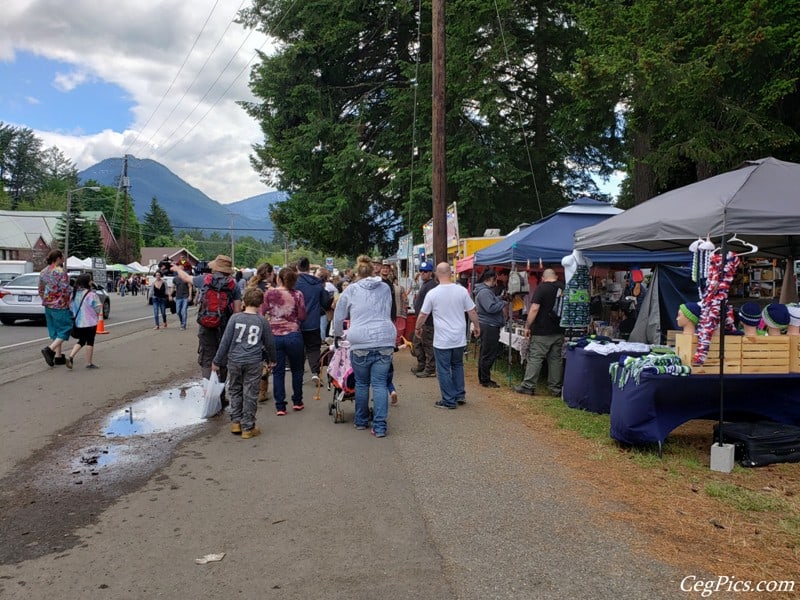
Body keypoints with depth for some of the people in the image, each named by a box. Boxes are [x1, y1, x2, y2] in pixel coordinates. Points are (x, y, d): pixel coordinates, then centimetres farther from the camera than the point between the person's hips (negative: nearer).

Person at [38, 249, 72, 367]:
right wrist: (72, 299, -4)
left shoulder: (43, 272, 10)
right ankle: (49, 349, -16)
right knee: (65, 329, -1)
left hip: (48, 305, 8)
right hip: (60, 306, -8)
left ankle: (58, 356, 16)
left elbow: (40, 290, 16)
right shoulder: (60, 271, -15)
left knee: (55, 331, 13)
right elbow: (66, 290, -20)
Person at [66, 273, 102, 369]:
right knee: (90, 341, 6)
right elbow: (98, 308, -13)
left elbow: (71, 307, 9)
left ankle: (70, 356, -1)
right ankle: (89, 363, 11)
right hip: (90, 322, -6)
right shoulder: (91, 295, -18)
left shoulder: (74, 294, 2)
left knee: (81, 340, 18)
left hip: (78, 322, 6)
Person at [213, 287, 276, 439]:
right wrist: (272, 359, 26)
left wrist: (217, 361, 6)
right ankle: (248, 428, 10)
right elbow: (269, 343, 8)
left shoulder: (235, 318, -2)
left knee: (234, 390, 17)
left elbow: (225, 341, -2)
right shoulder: (262, 321, -1)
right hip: (253, 363, -1)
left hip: (234, 360, 1)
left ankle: (236, 422, 21)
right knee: (250, 394, 5)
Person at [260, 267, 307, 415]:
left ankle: (280, 406, 7)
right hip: (293, 335, -1)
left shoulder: (269, 293, -2)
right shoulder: (297, 295, -4)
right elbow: (302, 317, -3)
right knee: (296, 369, 16)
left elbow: (261, 313, 0)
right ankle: (297, 402, 25)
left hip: (274, 335, 1)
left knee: (278, 371, 8)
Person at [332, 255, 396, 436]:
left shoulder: (350, 290, 7)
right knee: (380, 384, 3)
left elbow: (339, 315, 16)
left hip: (361, 342, -1)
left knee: (361, 383, 14)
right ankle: (379, 426, -1)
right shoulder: (385, 288, 12)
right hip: (385, 341, 1)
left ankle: (361, 421, 27)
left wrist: (338, 333, 34)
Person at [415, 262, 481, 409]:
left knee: (444, 370, 6)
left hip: (442, 340, -3)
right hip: (459, 338, 3)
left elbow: (423, 315, -1)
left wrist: (418, 328, 17)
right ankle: (460, 395, 23)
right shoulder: (462, 291, -6)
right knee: (458, 365, 22)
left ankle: (449, 401, 10)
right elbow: (472, 311, 2)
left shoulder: (432, 293, -10)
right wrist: (476, 326, 19)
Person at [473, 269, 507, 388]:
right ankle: (485, 380, 1)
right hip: (488, 326, -12)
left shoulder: (487, 290, 17)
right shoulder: (484, 292, -18)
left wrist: (500, 299, 8)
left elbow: (493, 301, 24)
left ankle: (483, 378, 26)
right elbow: (491, 308, -25)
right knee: (489, 354, -6)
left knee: (485, 353, 17)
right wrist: (503, 304, -13)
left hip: (489, 326, 12)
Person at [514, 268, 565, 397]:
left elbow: (534, 309, -16)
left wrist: (527, 326, -9)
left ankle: (528, 386, 0)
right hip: (559, 331, 5)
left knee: (535, 358, -2)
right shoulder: (563, 287, 7)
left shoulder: (542, 287, -9)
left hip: (542, 331, -5)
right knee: (555, 359, 9)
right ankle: (556, 388, 12)